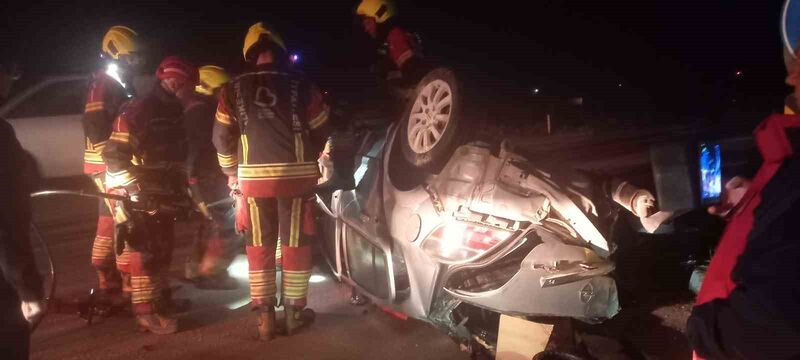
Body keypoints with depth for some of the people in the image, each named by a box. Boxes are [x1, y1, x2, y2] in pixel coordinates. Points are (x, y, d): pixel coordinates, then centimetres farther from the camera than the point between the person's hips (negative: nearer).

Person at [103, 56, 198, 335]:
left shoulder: (175, 113, 11)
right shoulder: (139, 110, -17)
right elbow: (114, 155, -22)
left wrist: (182, 189, 19)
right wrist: (134, 191, -27)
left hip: (163, 192, 9)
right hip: (138, 195, -8)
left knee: (164, 247, 15)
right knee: (145, 250, -7)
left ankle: (161, 297, 29)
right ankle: (146, 311, 0)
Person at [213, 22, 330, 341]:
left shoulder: (233, 89, 2)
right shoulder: (301, 85, -1)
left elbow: (222, 137, 3)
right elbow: (321, 130, 3)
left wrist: (232, 172, 17)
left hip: (254, 177, 1)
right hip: (295, 175, -1)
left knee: (259, 247, 12)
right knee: (295, 245, 10)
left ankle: (265, 317, 16)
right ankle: (294, 312, 19)